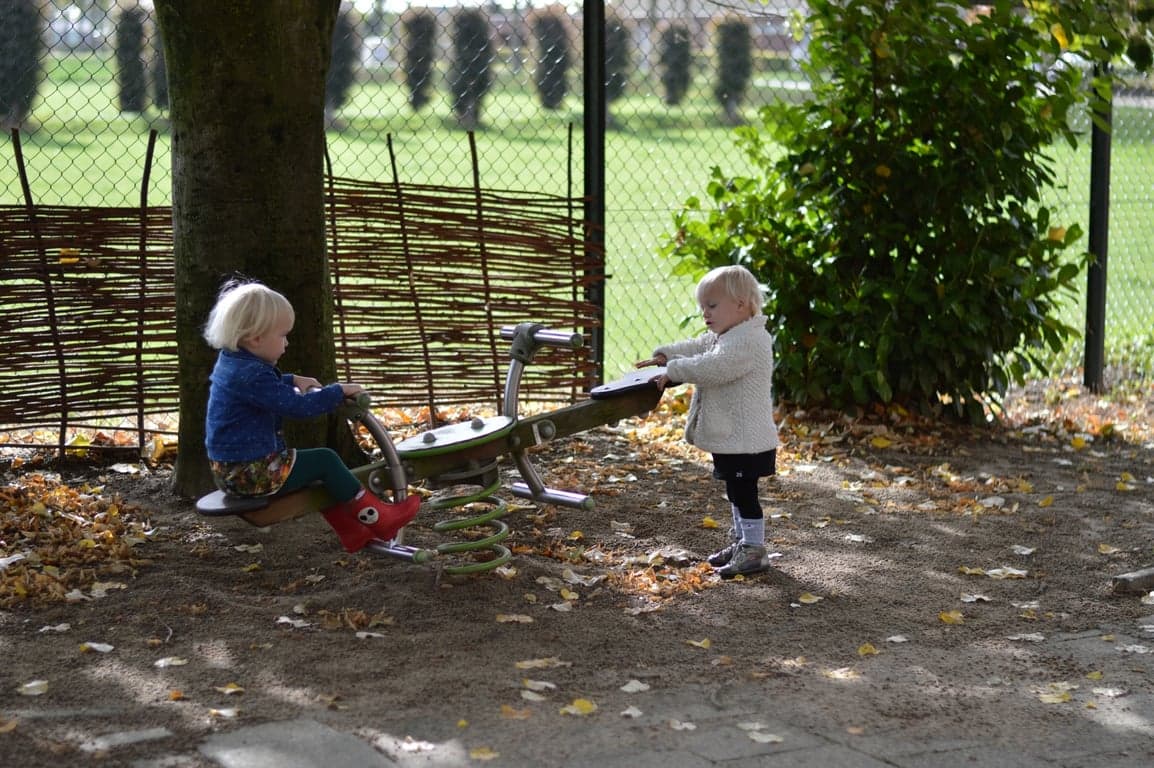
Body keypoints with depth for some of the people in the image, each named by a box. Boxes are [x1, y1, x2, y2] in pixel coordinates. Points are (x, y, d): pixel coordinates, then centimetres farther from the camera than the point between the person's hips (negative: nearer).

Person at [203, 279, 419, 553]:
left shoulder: (231, 362, 9)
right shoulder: (251, 375, -25)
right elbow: (300, 406, -27)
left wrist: (293, 380, 19)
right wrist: (340, 391, -14)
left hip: (229, 469, 11)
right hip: (252, 473, -11)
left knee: (313, 469, 23)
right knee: (325, 461, -3)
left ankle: (351, 530, 23)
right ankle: (378, 518, 5)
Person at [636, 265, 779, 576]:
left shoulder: (749, 341, -22)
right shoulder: (722, 337, 13)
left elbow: (711, 368, -30)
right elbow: (695, 347, 17)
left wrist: (673, 370, -21)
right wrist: (664, 355, -1)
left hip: (745, 440, -11)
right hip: (729, 437, 11)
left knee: (744, 492, -4)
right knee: (736, 491, 21)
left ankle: (754, 549, 4)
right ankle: (741, 541, 33)